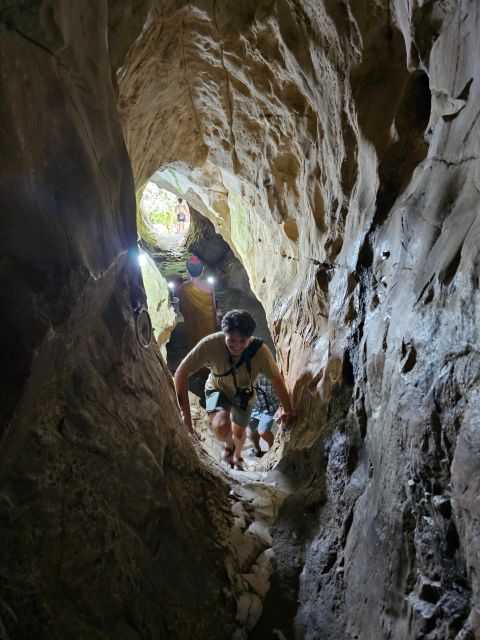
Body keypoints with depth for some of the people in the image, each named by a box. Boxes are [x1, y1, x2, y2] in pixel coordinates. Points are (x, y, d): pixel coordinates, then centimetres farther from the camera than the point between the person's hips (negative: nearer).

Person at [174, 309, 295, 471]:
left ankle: (237, 456, 60)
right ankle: (229, 446, 12)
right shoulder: (210, 344, -37)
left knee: (239, 433, 21)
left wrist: (288, 411, -15)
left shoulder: (260, 350, -35)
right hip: (218, 389, -1)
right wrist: (185, 412, -32)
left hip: (244, 395, 2)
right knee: (222, 429, -28)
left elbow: (276, 379, -20)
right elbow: (181, 373, -30)